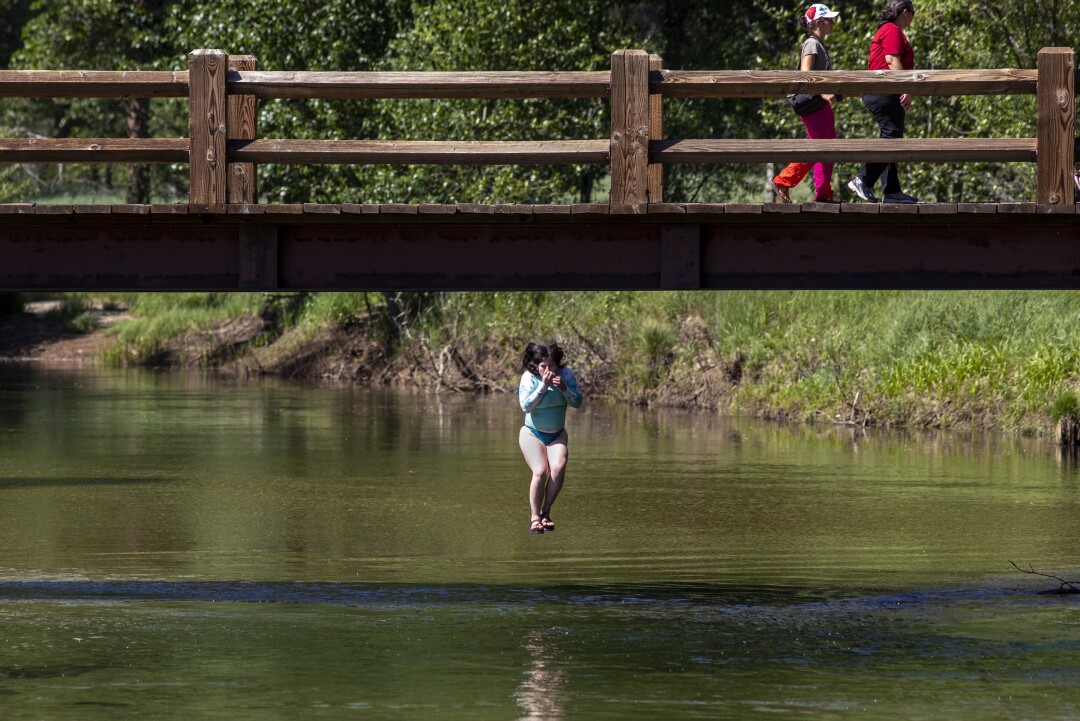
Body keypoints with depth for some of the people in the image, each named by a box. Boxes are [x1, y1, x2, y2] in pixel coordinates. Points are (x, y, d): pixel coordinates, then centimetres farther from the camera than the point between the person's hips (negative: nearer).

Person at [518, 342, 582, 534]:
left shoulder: (566, 374, -8)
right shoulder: (529, 377, -15)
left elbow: (577, 403, -9)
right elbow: (526, 406, -25)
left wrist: (564, 388, -26)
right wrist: (543, 385, -30)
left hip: (557, 435, 3)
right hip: (533, 434, -3)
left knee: (558, 467, -22)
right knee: (541, 471, -21)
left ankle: (546, 512, -9)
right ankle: (535, 518, -10)